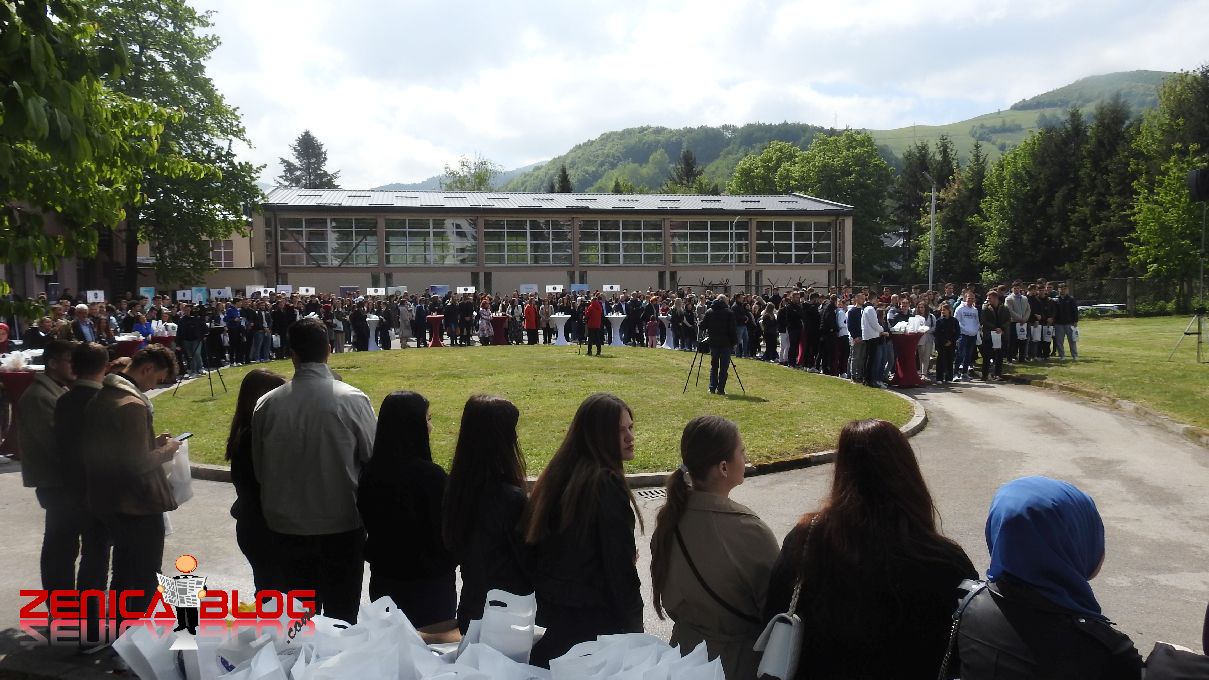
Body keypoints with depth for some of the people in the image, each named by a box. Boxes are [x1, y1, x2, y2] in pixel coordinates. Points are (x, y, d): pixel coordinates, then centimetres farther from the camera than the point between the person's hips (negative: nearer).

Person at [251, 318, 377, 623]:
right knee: (342, 615, 14)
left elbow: (259, 468, 2)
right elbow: (373, 460, -7)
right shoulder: (353, 400, -17)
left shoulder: (267, 404, -10)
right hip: (343, 523, -2)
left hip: (288, 524, 2)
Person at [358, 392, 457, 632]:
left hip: (383, 579, 6)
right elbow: (446, 531, -12)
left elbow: (368, 521, 8)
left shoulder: (370, 472, -4)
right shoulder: (430, 475, -21)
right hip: (430, 582, -6)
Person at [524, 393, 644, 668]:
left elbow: (541, 545, 10)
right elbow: (619, 566, -18)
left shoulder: (560, 474, 3)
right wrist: (633, 625, -9)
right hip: (593, 617, -7)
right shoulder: (606, 484, -21)